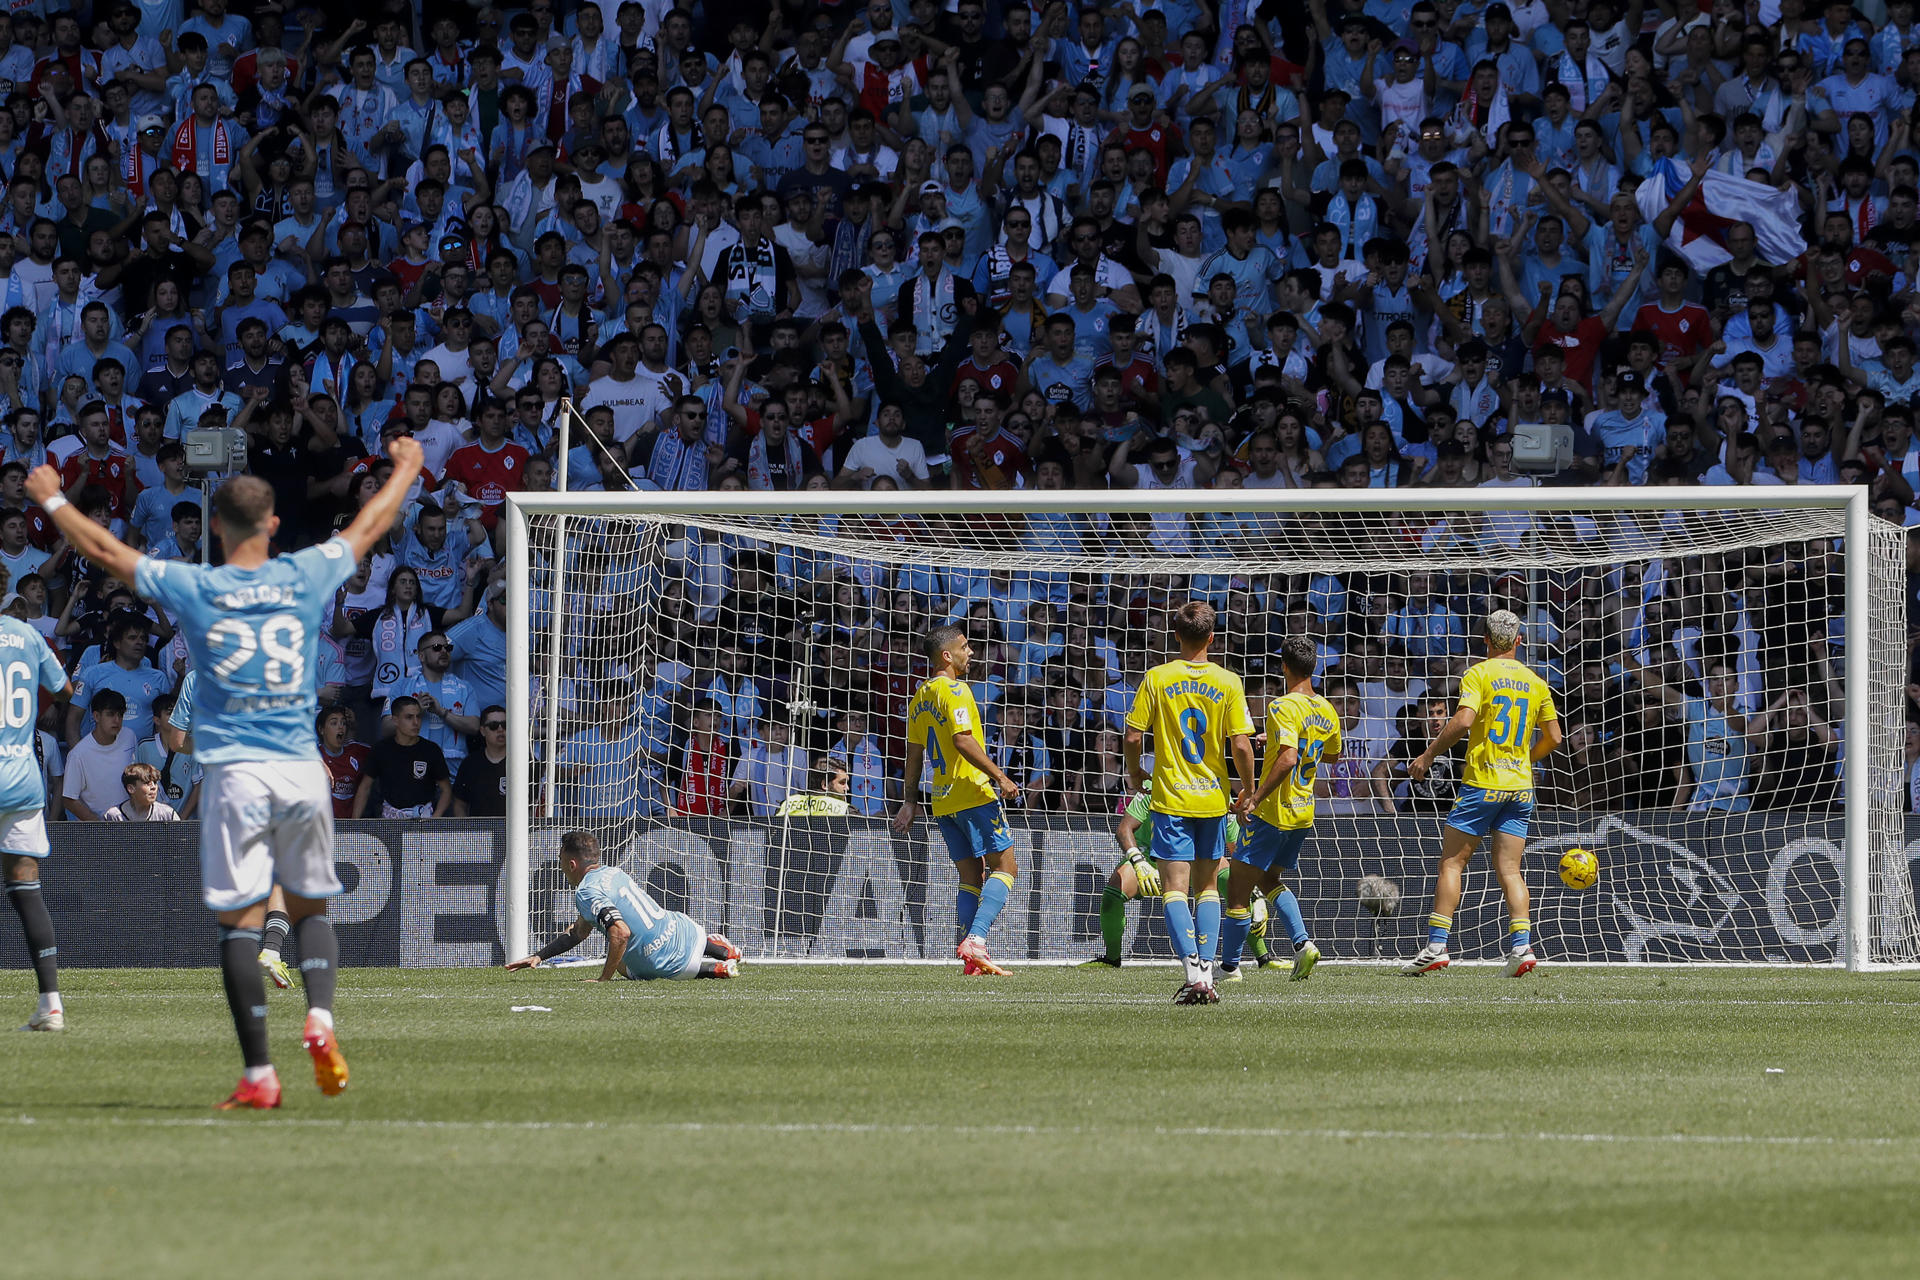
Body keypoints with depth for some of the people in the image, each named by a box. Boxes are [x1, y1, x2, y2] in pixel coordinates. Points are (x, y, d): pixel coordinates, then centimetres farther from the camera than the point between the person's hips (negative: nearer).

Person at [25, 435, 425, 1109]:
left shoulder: (192, 589, -2)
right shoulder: (306, 577, 2)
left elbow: (104, 550, 10)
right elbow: (370, 526, 20)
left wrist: (51, 499, 26)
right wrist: (406, 468, 38)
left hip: (234, 774, -2)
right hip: (301, 770, 2)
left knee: (240, 922, -1)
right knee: (310, 908, 16)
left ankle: (259, 1075, -6)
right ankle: (320, 1019, -11)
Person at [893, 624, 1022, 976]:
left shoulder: (920, 697, 14)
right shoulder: (953, 690, -11)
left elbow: (914, 753, 18)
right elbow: (963, 740, -22)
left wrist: (910, 801, 23)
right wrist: (999, 777, -21)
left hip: (943, 800, 8)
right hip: (973, 793, -8)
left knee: (970, 877, 9)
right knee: (1004, 867, -5)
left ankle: (972, 958, 2)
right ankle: (975, 940, -20)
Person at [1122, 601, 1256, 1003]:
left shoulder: (1156, 679, -5)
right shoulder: (1228, 683, -4)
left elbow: (1132, 738, -5)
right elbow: (1241, 746, -7)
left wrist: (1135, 774, 15)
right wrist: (1248, 791, 9)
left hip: (1171, 799, -2)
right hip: (1213, 799, 2)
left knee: (1175, 889, -3)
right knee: (1207, 887, 14)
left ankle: (1193, 974, -18)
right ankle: (1207, 973, 8)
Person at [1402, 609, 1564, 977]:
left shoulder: (1478, 675, -5)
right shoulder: (1536, 682, 10)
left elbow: (1462, 721, -19)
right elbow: (1553, 737, 13)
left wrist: (1429, 754, -9)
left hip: (1482, 782, -5)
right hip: (1520, 785, 5)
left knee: (1451, 864, 0)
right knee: (1509, 870, 5)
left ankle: (1436, 947, -5)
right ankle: (1521, 946, -8)